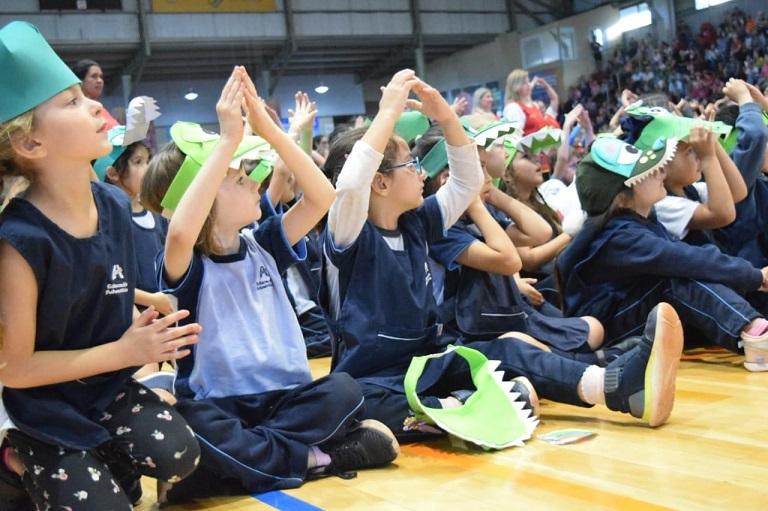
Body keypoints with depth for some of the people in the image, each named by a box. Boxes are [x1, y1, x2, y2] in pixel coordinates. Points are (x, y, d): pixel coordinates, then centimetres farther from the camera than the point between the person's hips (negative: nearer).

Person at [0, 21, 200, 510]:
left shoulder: (115, 205, -6)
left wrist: (155, 324, -6)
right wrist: (126, 351, -21)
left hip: (110, 386, 5)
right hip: (48, 409, -5)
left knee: (178, 456, -17)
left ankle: (100, 461, 9)